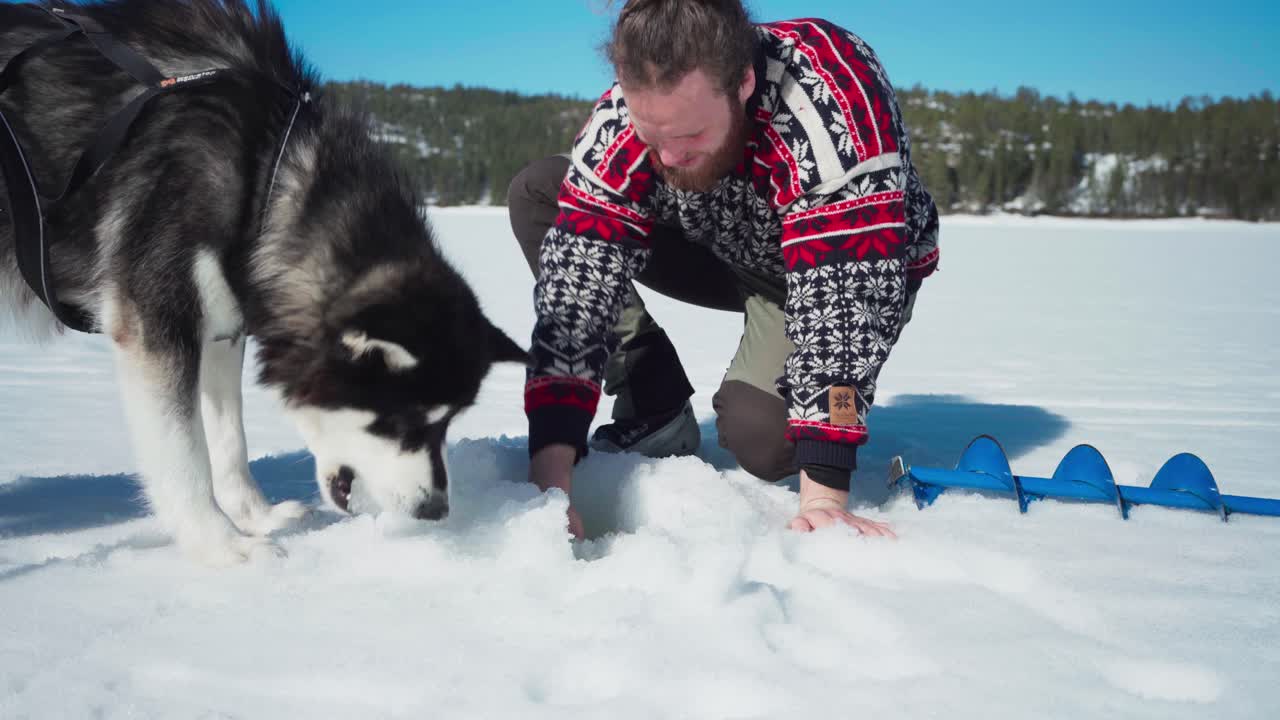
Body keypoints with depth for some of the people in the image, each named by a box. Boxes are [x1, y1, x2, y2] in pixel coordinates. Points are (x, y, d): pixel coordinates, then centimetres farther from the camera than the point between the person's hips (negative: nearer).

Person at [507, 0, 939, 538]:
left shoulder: (833, 103, -40)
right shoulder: (621, 117, -27)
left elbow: (843, 299, -43)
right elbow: (574, 288, -31)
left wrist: (823, 498, -47)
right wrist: (550, 476, -39)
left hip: (850, 268, -4)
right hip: (722, 251, 5)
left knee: (762, 439, -31)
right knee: (535, 193, -13)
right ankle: (656, 411, -7)